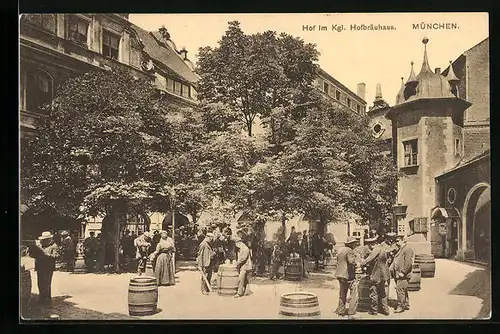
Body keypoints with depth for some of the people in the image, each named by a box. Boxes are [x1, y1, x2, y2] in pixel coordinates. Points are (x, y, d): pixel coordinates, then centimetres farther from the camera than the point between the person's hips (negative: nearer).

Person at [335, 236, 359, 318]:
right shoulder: (349, 251, -16)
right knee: (354, 294, -3)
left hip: (340, 275, 9)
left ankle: (341, 311, 25)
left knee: (342, 294, 18)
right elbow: (352, 262, -25)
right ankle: (351, 313, -6)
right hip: (348, 275, -9)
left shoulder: (340, 250, 11)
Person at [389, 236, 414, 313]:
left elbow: (408, 262, -20)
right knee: (403, 290, 16)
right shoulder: (400, 249, 19)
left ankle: (401, 306, -4)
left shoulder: (408, 249, -12)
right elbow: (395, 261, 22)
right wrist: (391, 268, 10)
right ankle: (406, 305, 24)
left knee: (400, 289, -10)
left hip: (403, 275, -10)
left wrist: (403, 272, -20)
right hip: (397, 274, 10)